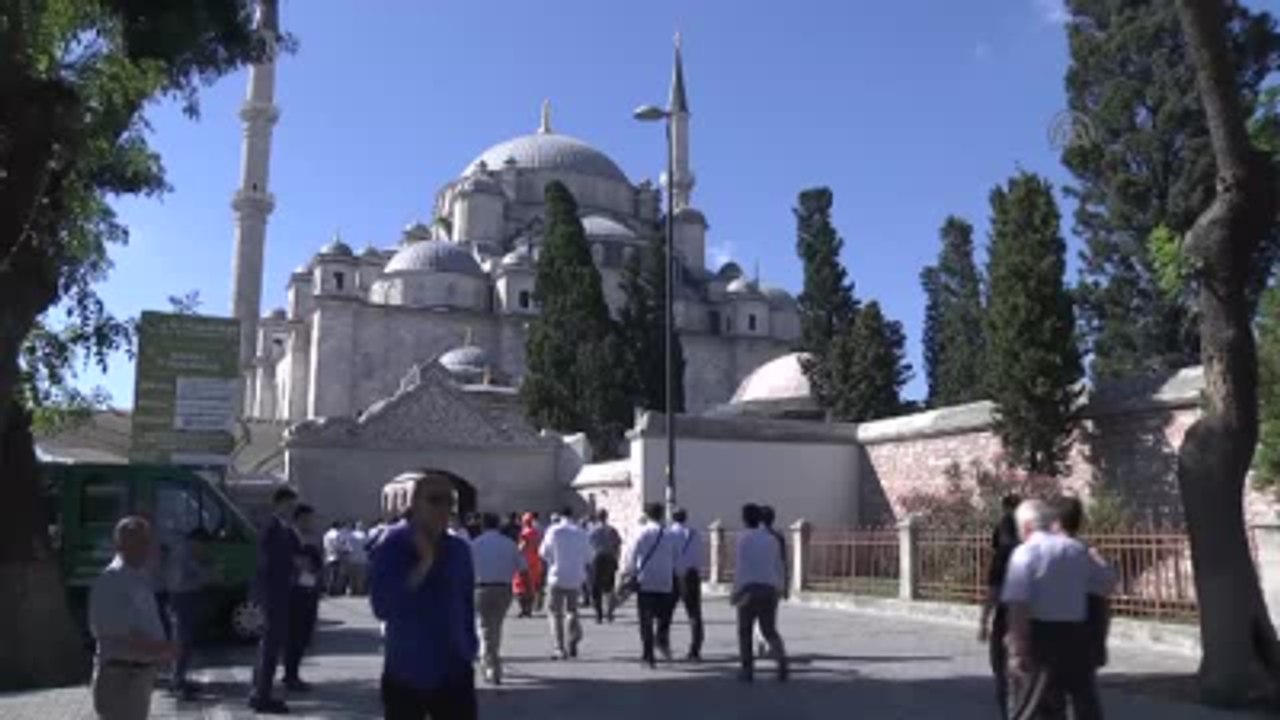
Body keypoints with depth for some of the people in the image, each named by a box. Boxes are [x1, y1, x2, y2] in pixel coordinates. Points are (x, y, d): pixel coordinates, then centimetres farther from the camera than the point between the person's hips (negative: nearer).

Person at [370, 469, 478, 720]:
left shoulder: (459, 550, 3)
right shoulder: (391, 547, -10)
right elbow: (382, 607, -21)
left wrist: (469, 649, 11)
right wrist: (423, 565, -23)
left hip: (454, 674, 3)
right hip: (405, 674, -3)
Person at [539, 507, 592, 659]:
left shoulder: (554, 530, -5)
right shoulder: (581, 533, 3)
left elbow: (544, 553, 2)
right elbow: (588, 558, 7)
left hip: (557, 577, -3)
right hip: (576, 578, 3)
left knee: (556, 613, 4)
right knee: (572, 610, 18)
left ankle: (560, 649, -2)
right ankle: (574, 640, -2)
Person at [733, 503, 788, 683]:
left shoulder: (744, 538, -5)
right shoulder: (771, 539, 9)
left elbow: (740, 567, -11)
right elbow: (779, 566, 13)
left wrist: (737, 592, -8)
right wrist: (779, 589, 23)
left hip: (750, 589, -4)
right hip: (770, 589, 4)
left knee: (745, 631, 13)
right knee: (770, 631, 11)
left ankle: (748, 670, 12)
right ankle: (781, 659, -14)